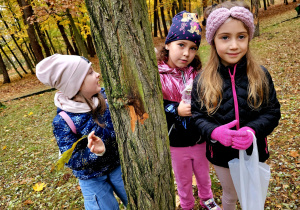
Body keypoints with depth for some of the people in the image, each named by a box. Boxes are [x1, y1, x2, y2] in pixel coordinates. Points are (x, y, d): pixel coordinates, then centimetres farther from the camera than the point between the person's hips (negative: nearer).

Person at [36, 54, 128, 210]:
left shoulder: (105, 97, -13)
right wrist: (94, 152, -40)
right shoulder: (63, 121, -25)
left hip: (117, 165, 4)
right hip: (92, 178, -3)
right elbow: (72, 161, -22)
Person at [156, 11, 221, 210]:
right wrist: (175, 110, -26)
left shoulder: (198, 73, -7)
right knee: (183, 181, 22)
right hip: (176, 144, -2)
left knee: (204, 175, 27)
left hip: (201, 139, 3)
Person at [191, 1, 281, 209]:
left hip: (254, 152, 1)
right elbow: (198, 116, -9)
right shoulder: (202, 81, -13)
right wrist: (214, 132, -28)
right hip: (221, 154, 0)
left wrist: (253, 130, -28)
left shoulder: (260, 75, -13)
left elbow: (272, 112, -9)